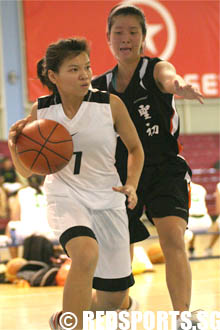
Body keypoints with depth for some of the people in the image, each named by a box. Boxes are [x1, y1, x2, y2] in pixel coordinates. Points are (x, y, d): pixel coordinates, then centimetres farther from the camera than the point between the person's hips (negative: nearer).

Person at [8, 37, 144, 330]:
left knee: (113, 300, 8)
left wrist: (131, 186, -8)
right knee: (86, 254, -36)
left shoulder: (110, 105, -9)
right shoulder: (41, 111, -4)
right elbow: (26, 171, 3)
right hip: (65, 197, -2)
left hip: (107, 199, 2)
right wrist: (15, 144, -17)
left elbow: (135, 148, 8)